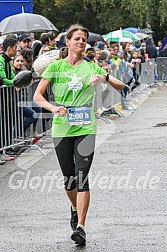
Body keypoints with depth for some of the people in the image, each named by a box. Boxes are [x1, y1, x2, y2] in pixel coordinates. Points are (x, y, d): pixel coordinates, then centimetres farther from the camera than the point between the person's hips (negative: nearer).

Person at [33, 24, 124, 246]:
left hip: (86, 129, 0)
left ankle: (80, 227, -13)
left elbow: (121, 86, 7)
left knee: (82, 177, -12)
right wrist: (53, 108, -20)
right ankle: (75, 209, 40)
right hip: (61, 129, 1)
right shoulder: (55, 67, 4)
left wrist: (105, 77, -13)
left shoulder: (91, 67, 7)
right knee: (69, 178, 9)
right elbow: (37, 96, -1)